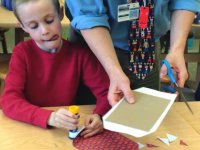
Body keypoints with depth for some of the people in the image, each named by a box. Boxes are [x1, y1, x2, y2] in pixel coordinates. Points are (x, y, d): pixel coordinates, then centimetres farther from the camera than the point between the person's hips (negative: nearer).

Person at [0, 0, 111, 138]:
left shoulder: (79, 53, -6)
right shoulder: (22, 53, -7)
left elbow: (107, 91, -7)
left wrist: (99, 115, -28)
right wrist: (49, 117, -33)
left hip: (69, 132, 1)